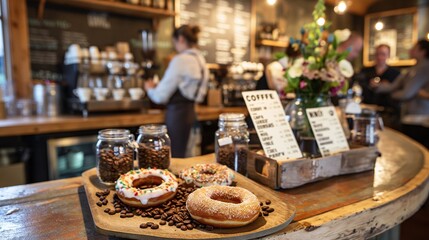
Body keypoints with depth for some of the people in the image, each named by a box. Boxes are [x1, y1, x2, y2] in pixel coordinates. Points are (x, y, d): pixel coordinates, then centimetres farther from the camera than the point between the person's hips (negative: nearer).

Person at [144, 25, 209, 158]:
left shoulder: (180, 60, -14)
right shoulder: (200, 59, 10)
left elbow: (161, 96, -12)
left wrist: (150, 89, 10)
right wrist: (158, 86, 20)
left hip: (178, 113, -9)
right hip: (190, 112, 9)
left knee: (175, 156, 0)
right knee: (181, 154, 16)